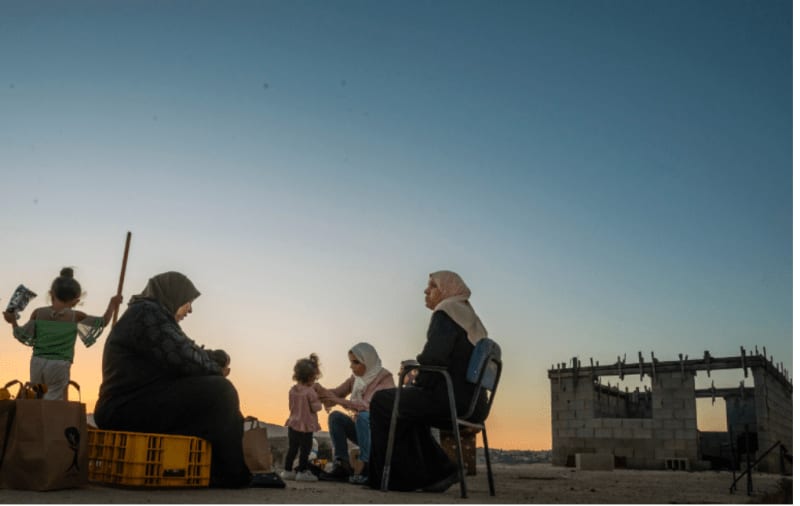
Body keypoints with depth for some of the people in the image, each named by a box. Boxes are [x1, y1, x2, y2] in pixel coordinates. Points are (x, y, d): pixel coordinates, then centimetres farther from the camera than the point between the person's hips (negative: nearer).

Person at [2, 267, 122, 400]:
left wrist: (13, 321, 26)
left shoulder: (38, 313, 4)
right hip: (60, 365, -3)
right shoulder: (76, 316, -1)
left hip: (37, 363, 3)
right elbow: (103, 322, 6)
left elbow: (25, 337, 10)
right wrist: (112, 305, 20)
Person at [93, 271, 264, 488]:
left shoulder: (154, 315, 22)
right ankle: (235, 475, -6)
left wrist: (218, 357, 1)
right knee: (220, 391, -19)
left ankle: (219, 470, 8)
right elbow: (184, 360, -19)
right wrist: (217, 369, -1)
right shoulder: (147, 313, -11)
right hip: (130, 410, -11)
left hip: (133, 409, 11)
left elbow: (185, 353, 18)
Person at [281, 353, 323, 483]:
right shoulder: (310, 391, -18)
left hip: (293, 424, 7)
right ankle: (302, 471, 8)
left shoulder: (292, 390, 3)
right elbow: (316, 407, -17)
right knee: (305, 448, 4)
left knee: (292, 447, 16)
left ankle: (287, 470, 22)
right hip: (306, 426, -7)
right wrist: (319, 401, 2)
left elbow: (291, 406, 11)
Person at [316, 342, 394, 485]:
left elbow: (371, 406, -29)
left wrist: (340, 401, -31)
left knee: (363, 416, -33)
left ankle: (368, 469, -28)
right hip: (362, 430, 7)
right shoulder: (355, 378, 4)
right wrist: (322, 391, -24)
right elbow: (337, 393, -2)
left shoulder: (385, 378, -16)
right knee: (335, 416, -14)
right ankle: (343, 466, -14)